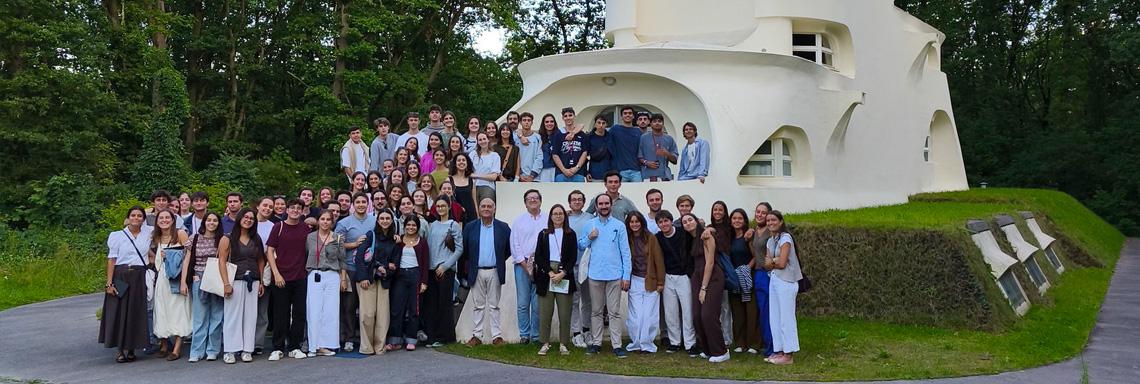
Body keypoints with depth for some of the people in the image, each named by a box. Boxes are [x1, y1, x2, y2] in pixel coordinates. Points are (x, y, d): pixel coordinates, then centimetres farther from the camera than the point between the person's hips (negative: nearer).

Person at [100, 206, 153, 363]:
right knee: (119, 312, -1)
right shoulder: (118, 236, 2)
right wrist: (109, 283, -10)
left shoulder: (148, 233, 8)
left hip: (139, 278, 2)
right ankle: (120, 349, 7)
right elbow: (111, 260, -2)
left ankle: (131, 348, 11)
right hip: (121, 277, -2)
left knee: (136, 313, 1)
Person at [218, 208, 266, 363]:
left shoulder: (256, 239, 13)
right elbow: (222, 261, -5)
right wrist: (226, 283, -13)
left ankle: (247, 350, 8)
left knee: (250, 316, 3)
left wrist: (261, 282, 7)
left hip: (253, 282, 4)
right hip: (235, 281, -4)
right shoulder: (228, 239, 0)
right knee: (233, 315, -3)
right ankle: (230, 351, 2)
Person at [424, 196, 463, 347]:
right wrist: (426, 265, 3)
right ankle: (431, 336, 8)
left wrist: (445, 266, -11)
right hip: (431, 269, 5)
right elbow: (427, 246, 15)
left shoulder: (453, 225, -1)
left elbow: (459, 249, -5)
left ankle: (442, 336, 7)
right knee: (430, 302, 2)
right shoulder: (432, 225, 13)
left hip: (446, 270, -4)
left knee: (444, 302, -1)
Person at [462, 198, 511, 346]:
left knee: (493, 305, 4)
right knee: (478, 305, 6)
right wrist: (472, 262, 8)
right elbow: (464, 249, 9)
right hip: (476, 272, 1)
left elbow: (509, 248, 8)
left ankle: (496, 336, 8)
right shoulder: (470, 227, 2)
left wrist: (500, 261, 7)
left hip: (494, 272, -1)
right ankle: (476, 335, 10)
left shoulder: (503, 228, 1)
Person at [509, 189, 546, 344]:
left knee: (538, 303, 0)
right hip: (522, 265, 1)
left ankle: (536, 335, 8)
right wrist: (526, 266, -5)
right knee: (523, 303, 0)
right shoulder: (518, 220, 9)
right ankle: (524, 335, 9)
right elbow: (514, 245, 4)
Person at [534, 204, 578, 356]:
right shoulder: (543, 234, 10)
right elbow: (538, 257, 3)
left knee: (564, 313, -1)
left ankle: (563, 344, 6)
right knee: (545, 312, -1)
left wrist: (562, 273, -11)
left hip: (565, 276, -1)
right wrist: (550, 272, -9)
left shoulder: (571, 234, 8)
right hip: (546, 275, 1)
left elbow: (573, 257, 2)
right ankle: (545, 343, 7)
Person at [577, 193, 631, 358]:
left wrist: (626, 276, -4)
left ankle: (617, 345, 3)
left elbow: (625, 252, 1)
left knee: (614, 312, 0)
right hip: (595, 275, 2)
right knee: (596, 311, 9)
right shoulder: (590, 225, 7)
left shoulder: (619, 225, 2)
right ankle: (596, 343, 17)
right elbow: (580, 244, 10)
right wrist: (589, 237, -9)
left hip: (615, 276, -2)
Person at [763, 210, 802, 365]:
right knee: (775, 318, 9)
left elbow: (782, 263, -18)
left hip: (785, 282, -8)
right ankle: (779, 351, 16)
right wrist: (775, 260, -12)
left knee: (786, 318, -5)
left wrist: (771, 261, 0)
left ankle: (788, 355, 0)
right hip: (774, 281, 8)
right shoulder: (770, 240, 14)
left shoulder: (785, 238, -11)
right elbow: (767, 264, 7)